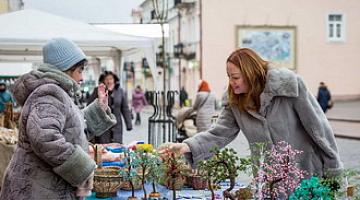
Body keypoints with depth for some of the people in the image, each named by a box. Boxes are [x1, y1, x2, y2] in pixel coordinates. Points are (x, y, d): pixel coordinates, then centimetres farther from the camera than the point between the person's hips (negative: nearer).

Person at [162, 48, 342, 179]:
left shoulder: (287, 83, -15)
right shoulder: (235, 103, -1)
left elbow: (317, 125, -12)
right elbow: (218, 134, -7)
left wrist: (333, 169, -10)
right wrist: (187, 146, -24)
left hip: (309, 174, -4)